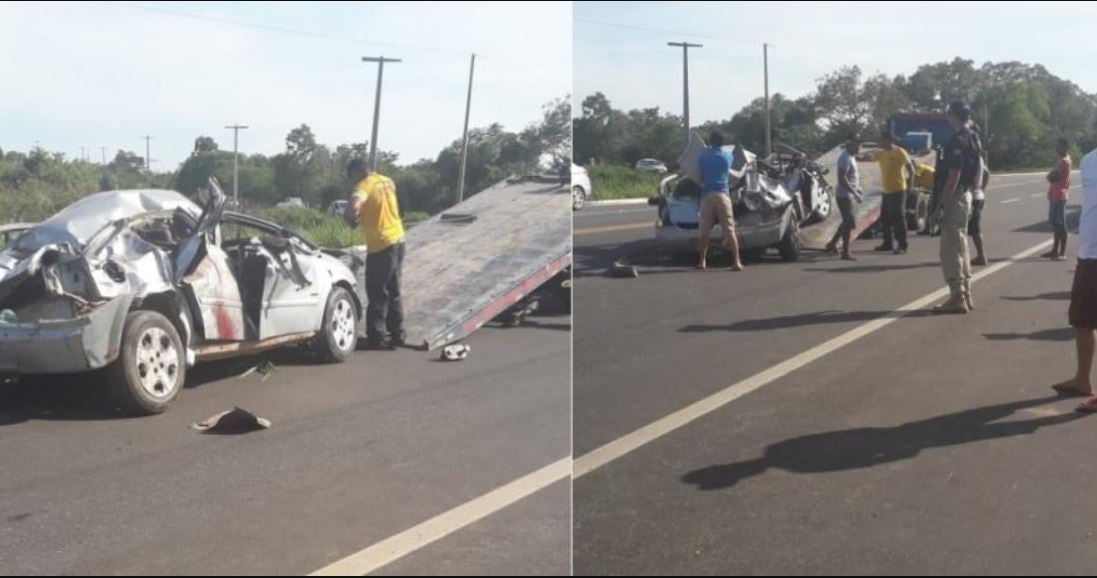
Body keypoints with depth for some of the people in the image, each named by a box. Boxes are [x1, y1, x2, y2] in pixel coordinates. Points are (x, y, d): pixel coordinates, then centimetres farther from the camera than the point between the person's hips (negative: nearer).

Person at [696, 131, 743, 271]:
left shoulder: (703, 156, 9)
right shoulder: (727, 156, 11)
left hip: (707, 194, 0)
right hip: (723, 194, 0)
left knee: (705, 230, 5)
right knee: (729, 229, -4)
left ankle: (702, 261, 7)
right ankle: (736, 262, -11)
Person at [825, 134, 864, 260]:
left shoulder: (851, 156, 11)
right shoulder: (845, 158, -20)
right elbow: (842, 179, -27)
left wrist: (857, 187, 13)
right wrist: (855, 193, -25)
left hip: (848, 195, 10)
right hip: (844, 196, -10)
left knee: (847, 222, 19)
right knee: (849, 224, -5)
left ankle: (832, 244, 28)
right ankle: (845, 253, 1)